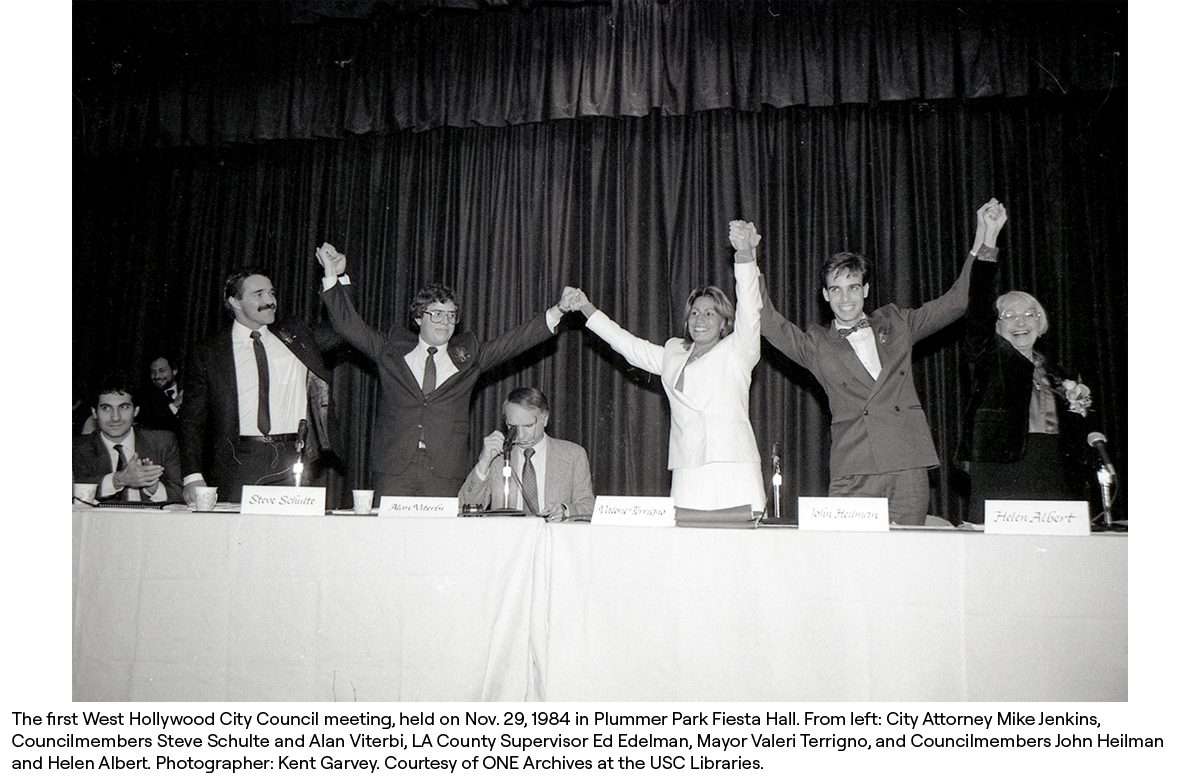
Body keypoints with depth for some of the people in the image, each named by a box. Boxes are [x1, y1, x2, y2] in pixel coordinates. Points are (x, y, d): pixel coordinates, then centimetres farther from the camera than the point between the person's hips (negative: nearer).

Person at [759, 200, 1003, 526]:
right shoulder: (816, 343, 10)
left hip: (908, 465, 2)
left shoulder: (895, 323, 18)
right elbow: (771, 325, -3)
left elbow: (955, 303, 18)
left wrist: (983, 245, 10)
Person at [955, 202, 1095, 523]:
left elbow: (1074, 439, 26)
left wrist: (1079, 407, 5)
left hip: (1054, 480, 5)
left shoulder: (1055, 375, 21)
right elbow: (979, 305, -8)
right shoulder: (990, 357, 8)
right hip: (1001, 474, -5)